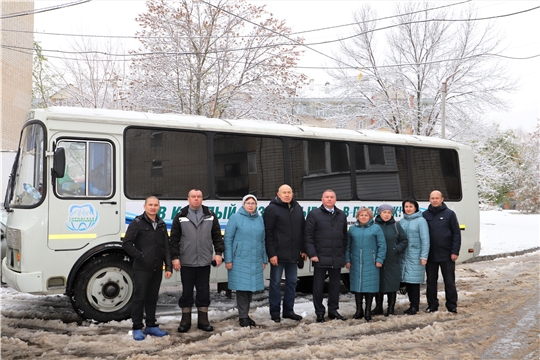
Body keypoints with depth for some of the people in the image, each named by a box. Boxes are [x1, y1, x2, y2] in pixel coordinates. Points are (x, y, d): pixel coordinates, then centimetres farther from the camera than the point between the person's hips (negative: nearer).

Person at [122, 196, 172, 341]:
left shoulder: (161, 225, 11)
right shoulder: (137, 223, -5)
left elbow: (166, 247, 12)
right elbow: (126, 244, -8)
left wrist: (168, 267, 5)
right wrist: (140, 256, -11)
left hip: (157, 269, 5)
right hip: (141, 269, -5)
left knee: (152, 298, 13)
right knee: (139, 298, 1)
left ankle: (151, 326, 23)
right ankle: (137, 329, 9)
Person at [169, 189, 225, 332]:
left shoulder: (210, 215, 6)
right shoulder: (180, 217, 1)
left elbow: (217, 236, 8)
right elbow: (174, 239, 0)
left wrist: (218, 252, 0)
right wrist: (175, 257, -5)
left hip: (204, 262, 2)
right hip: (186, 262, -1)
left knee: (204, 292, 8)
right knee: (187, 292, 7)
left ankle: (203, 320, 19)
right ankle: (185, 321, 18)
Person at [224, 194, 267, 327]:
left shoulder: (260, 219, 11)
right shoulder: (235, 218, -2)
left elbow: (263, 241, 14)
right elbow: (228, 239, -4)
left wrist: (264, 259, 12)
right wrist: (228, 260, -8)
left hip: (256, 261, 5)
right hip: (240, 260, -4)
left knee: (251, 288, 8)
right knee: (242, 288, -3)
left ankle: (246, 314, 21)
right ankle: (243, 317, 6)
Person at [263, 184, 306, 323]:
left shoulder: (297, 208, 11)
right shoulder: (272, 209, -8)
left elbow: (302, 230, 16)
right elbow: (268, 233, -12)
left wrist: (303, 250, 11)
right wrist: (271, 254, -16)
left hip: (293, 254, 6)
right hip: (278, 254, -6)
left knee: (292, 282, 12)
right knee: (275, 282, 3)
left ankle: (288, 310, 23)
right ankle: (275, 312, 13)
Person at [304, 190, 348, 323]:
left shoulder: (342, 215, 13)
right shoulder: (314, 214, 0)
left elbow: (344, 237, 14)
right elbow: (308, 236, -5)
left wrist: (343, 254, 8)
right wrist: (312, 254, -11)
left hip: (337, 259, 4)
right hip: (320, 258, -4)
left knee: (335, 285, 11)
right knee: (318, 286, 2)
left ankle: (333, 310, 23)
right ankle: (319, 313, 12)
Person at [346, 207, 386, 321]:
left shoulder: (376, 228, 1)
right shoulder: (352, 229, 10)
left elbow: (382, 245, -1)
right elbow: (348, 246, 11)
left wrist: (379, 260, -7)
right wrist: (347, 260, 5)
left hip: (370, 264, -3)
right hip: (355, 264, 3)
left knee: (370, 286, 0)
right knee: (357, 285, 5)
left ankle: (368, 311, 10)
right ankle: (359, 310, 16)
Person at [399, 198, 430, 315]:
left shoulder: (421, 221, -5)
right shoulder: (402, 221, 12)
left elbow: (425, 239, -9)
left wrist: (424, 256, -14)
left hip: (416, 256, -6)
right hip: (404, 256, 6)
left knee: (414, 280, -4)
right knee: (406, 280, 8)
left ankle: (415, 306, 5)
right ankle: (412, 304, 20)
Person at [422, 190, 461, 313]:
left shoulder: (449, 214, -1)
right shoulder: (425, 215, 4)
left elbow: (456, 234, -2)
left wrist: (455, 252, -8)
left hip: (447, 255, -2)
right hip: (430, 255, 2)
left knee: (449, 281, 5)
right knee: (431, 281, 9)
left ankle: (452, 305, 15)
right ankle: (432, 305, 19)